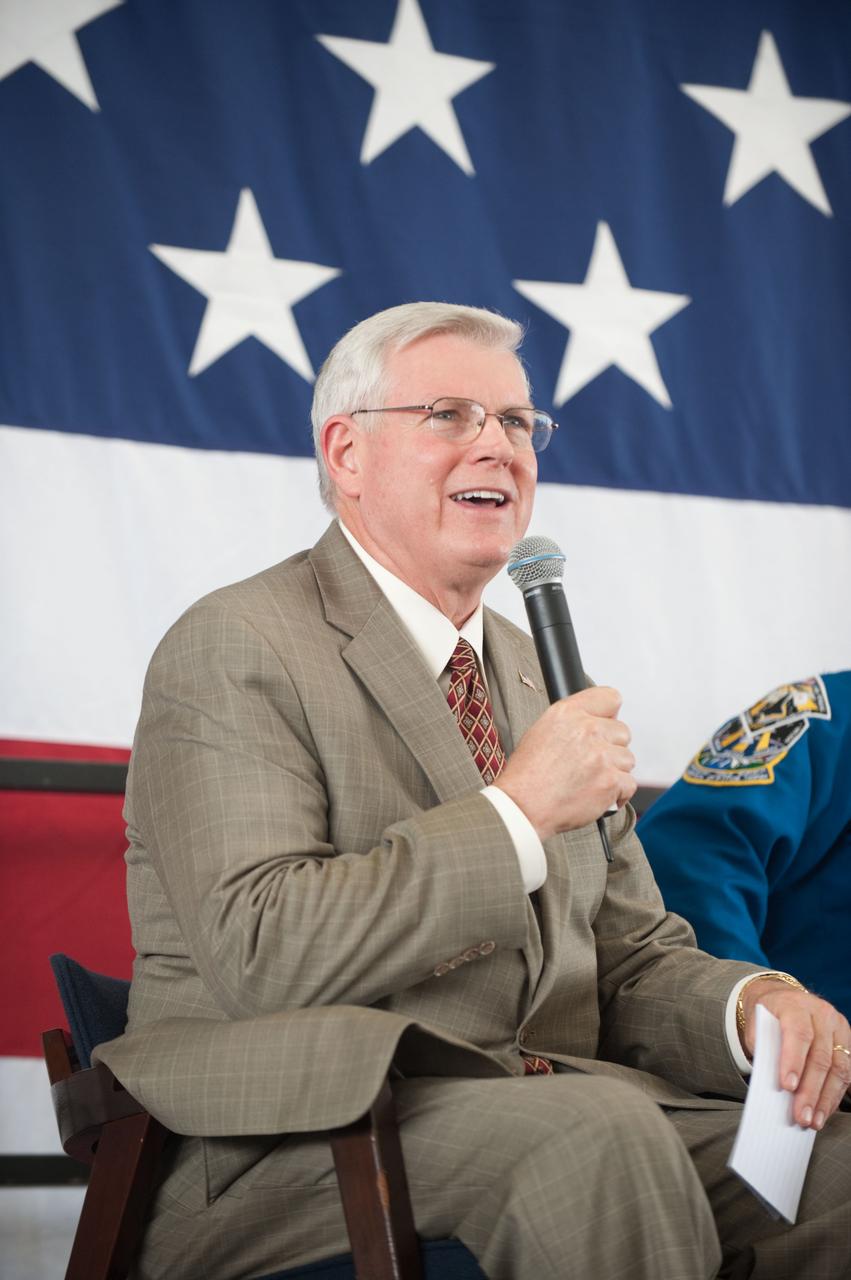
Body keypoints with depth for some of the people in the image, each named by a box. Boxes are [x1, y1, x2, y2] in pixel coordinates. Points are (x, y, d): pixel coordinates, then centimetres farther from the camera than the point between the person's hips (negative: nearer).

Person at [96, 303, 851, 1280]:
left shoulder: (537, 677, 22)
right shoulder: (233, 650, -4)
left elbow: (633, 955, 19)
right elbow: (258, 955, -18)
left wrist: (755, 1004, -5)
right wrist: (518, 812, -16)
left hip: (546, 1109, 7)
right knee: (598, 1127, -35)